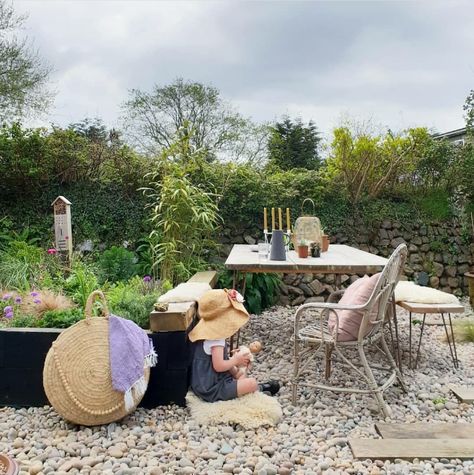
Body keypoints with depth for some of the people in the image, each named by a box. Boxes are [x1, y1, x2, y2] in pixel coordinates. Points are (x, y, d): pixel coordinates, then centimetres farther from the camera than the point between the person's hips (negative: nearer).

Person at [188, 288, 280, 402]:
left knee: (238, 373, 26)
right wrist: (235, 360, -13)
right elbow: (218, 366, -29)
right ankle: (259, 389, 21)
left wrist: (232, 357, 7)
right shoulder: (216, 339, -26)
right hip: (212, 390, -10)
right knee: (252, 383, -10)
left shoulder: (207, 331, 3)